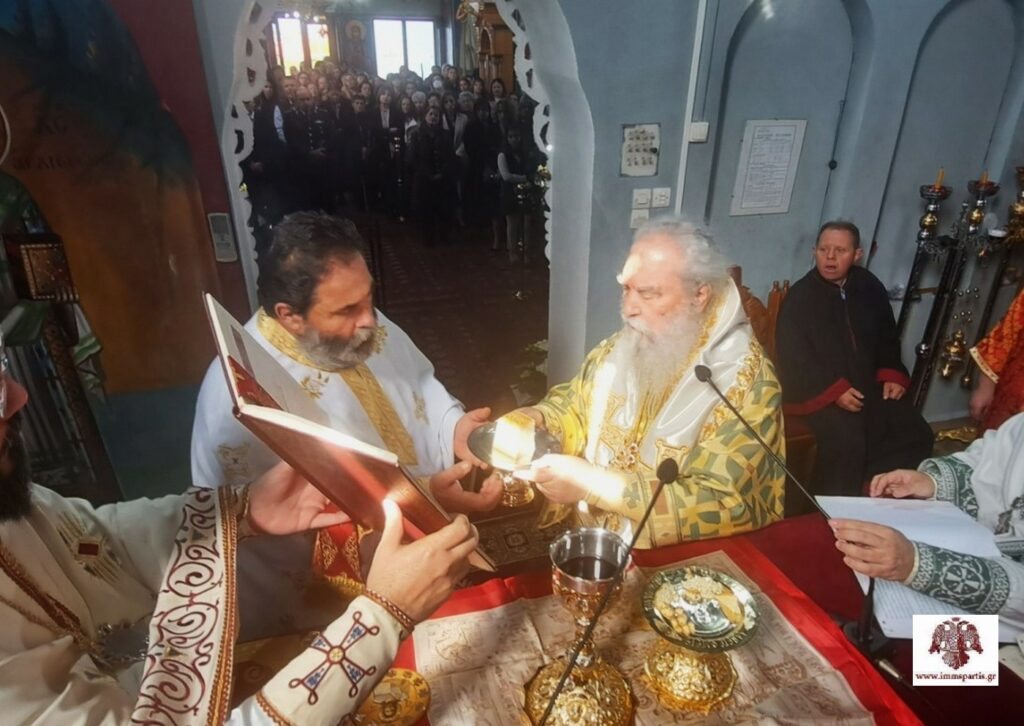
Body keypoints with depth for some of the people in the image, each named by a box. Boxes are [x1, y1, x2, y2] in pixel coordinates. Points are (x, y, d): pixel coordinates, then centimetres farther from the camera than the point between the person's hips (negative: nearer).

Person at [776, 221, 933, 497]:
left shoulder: (870, 288, 7)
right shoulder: (800, 296, -10)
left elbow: (888, 337, 19)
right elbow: (792, 357, -13)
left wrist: (892, 375, 2)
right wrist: (834, 391, -21)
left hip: (869, 386, 7)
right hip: (820, 393, -6)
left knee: (916, 434, -3)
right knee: (847, 443, -28)